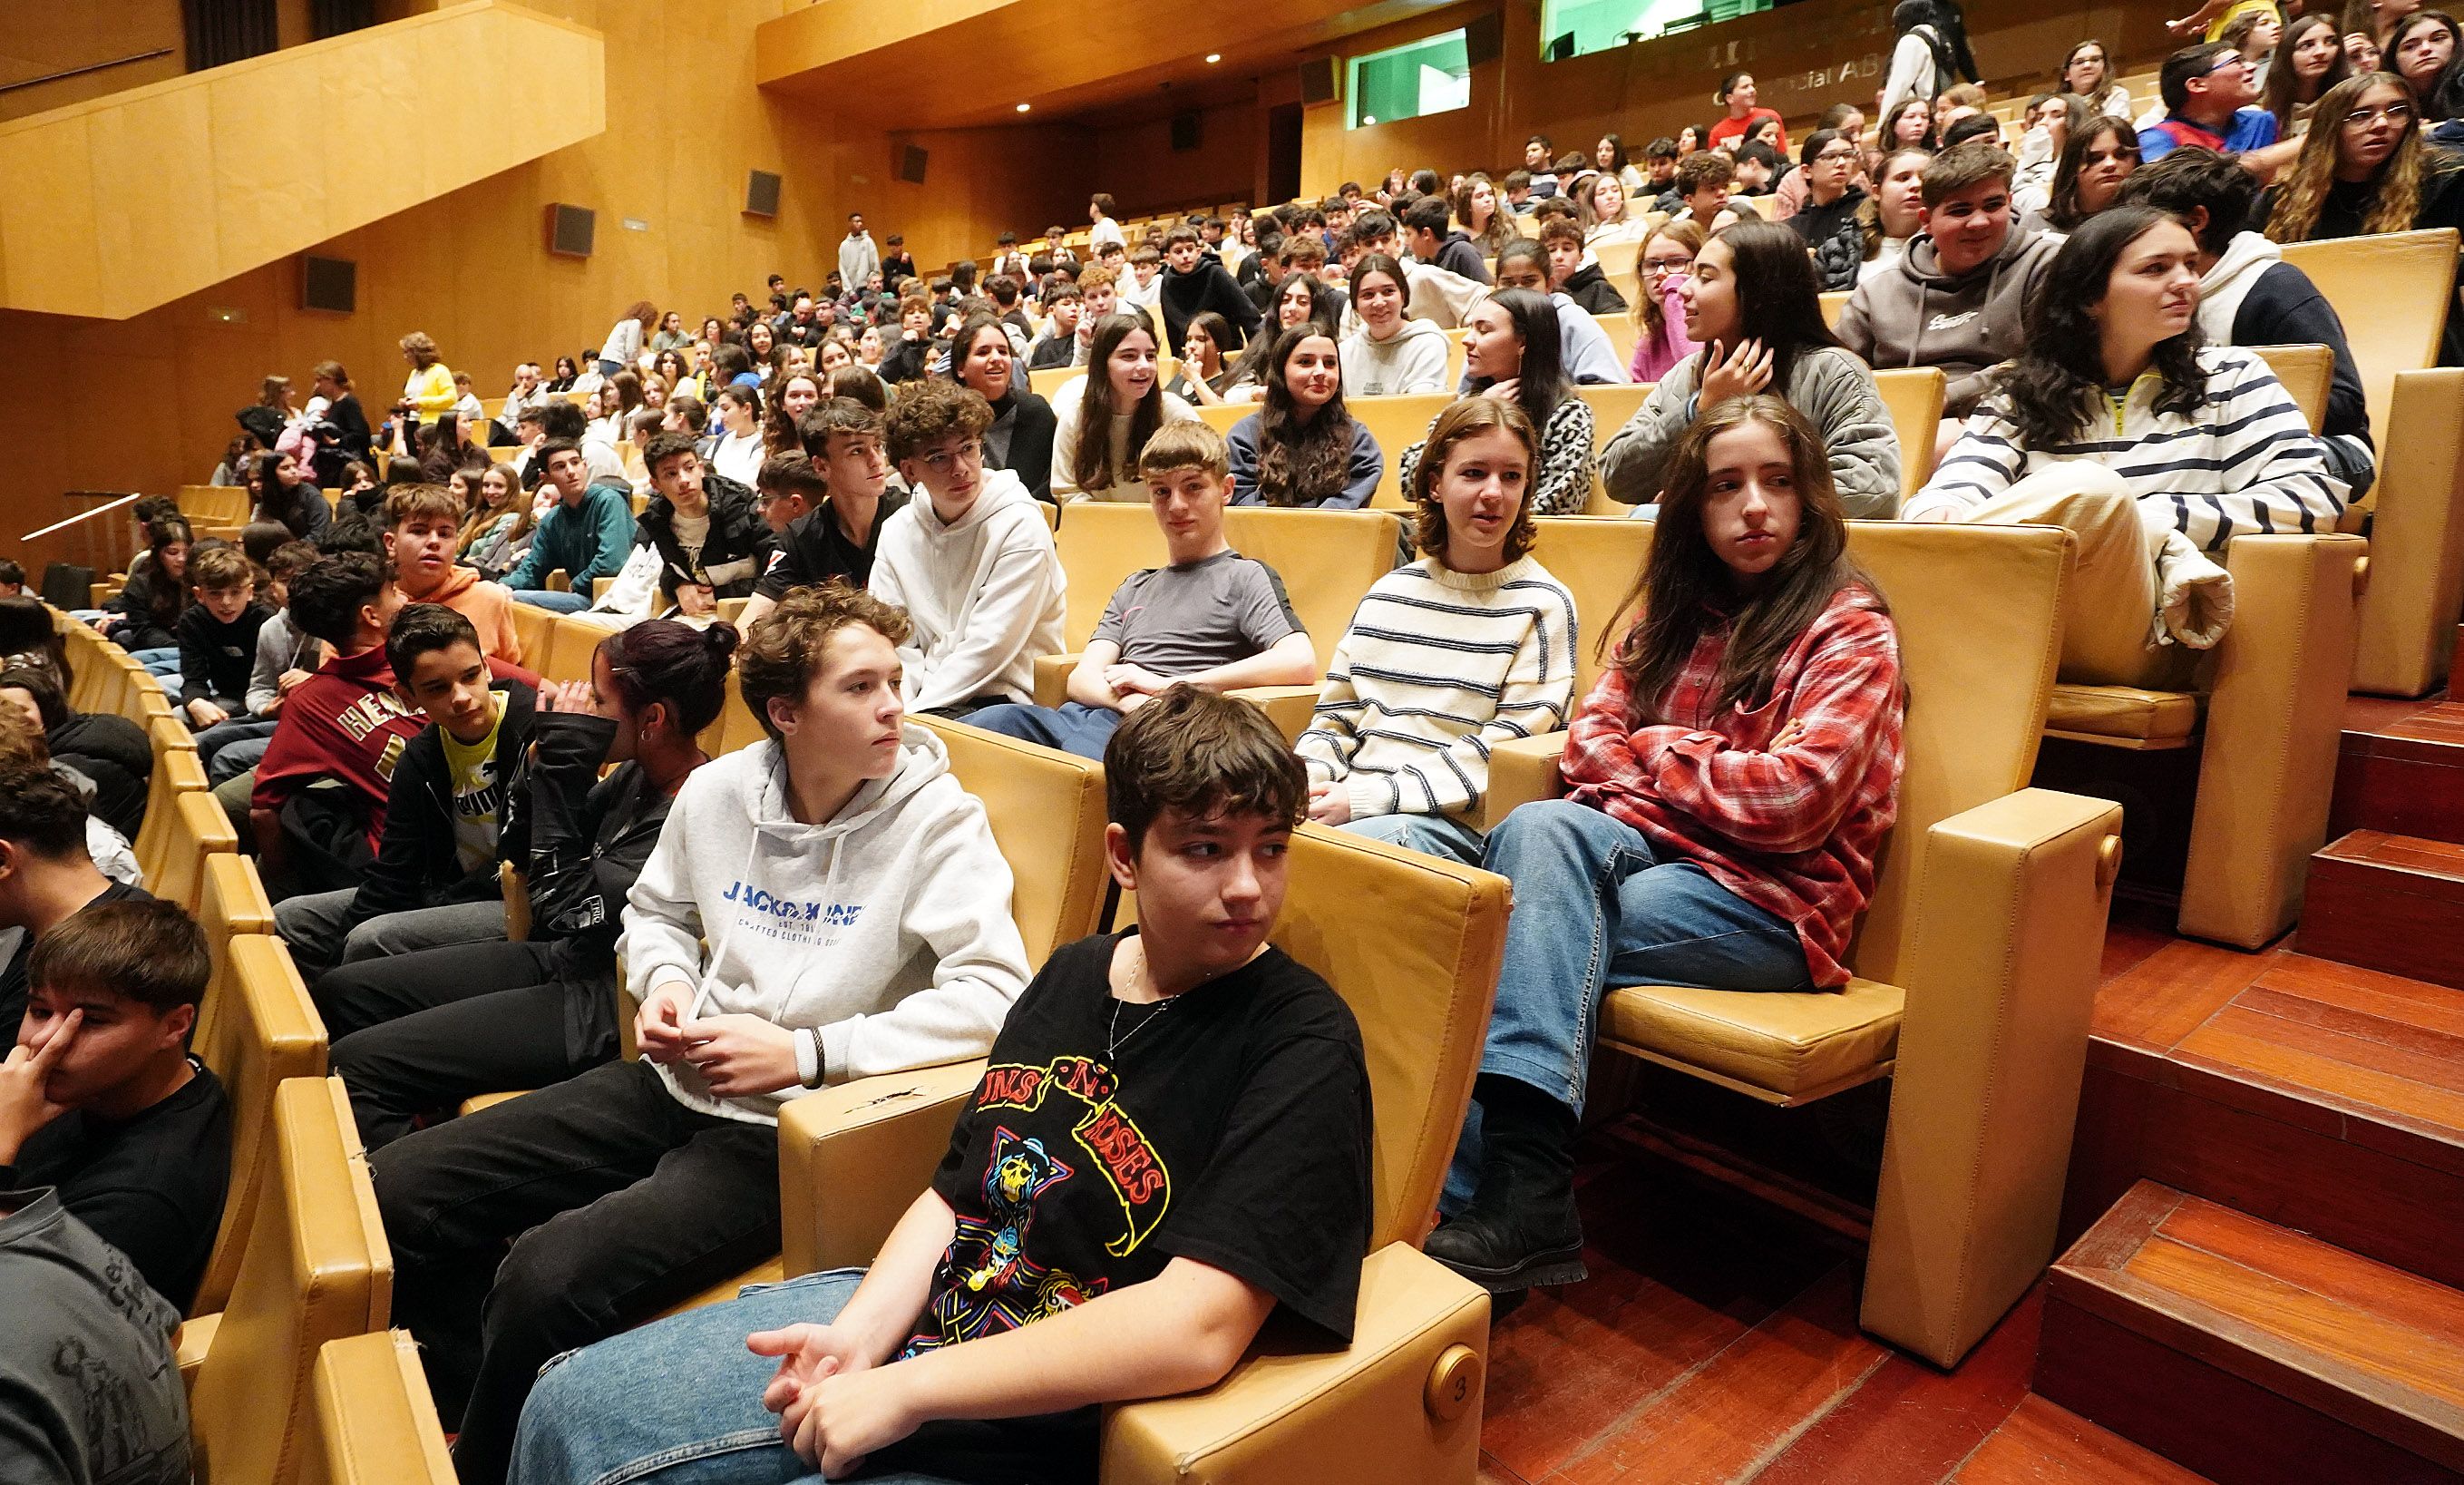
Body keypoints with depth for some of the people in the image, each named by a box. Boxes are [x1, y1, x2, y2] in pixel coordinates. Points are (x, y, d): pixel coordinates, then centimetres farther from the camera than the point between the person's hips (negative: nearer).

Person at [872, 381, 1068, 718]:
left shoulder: (1020, 526, -9)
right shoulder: (897, 531, 9)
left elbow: (990, 645, -13)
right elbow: (895, 640, 7)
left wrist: (910, 714, -16)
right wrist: (902, 705, -13)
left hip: (1003, 698, -5)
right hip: (925, 695, 5)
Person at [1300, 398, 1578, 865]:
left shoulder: (1542, 606, 2)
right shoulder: (1388, 592, 18)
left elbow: (1503, 753, -7)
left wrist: (1368, 797, -16)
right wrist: (1303, 785, -7)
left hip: (1450, 823, -4)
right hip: (1347, 803, 5)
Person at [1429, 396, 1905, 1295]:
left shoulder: (1849, 631, 0)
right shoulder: (1671, 614, 18)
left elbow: (1793, 800, -13)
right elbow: (1585, 743, 9)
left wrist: (1653, 750, -2)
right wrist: (1708, 779, -8)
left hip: (1772, 903, -5)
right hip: (1642, 851, 5)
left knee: (1514, 944, -27)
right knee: (1540, 828, -30)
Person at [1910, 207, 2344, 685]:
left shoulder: (2229, 376, 18)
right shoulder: (2022, 393, 19)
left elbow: (2317, 498, 5)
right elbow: (1953, 488, 2)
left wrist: (2148, 520, -6)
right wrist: (1936, 518, -24)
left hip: (2146, 642, -1)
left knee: (2092, 490, -31)